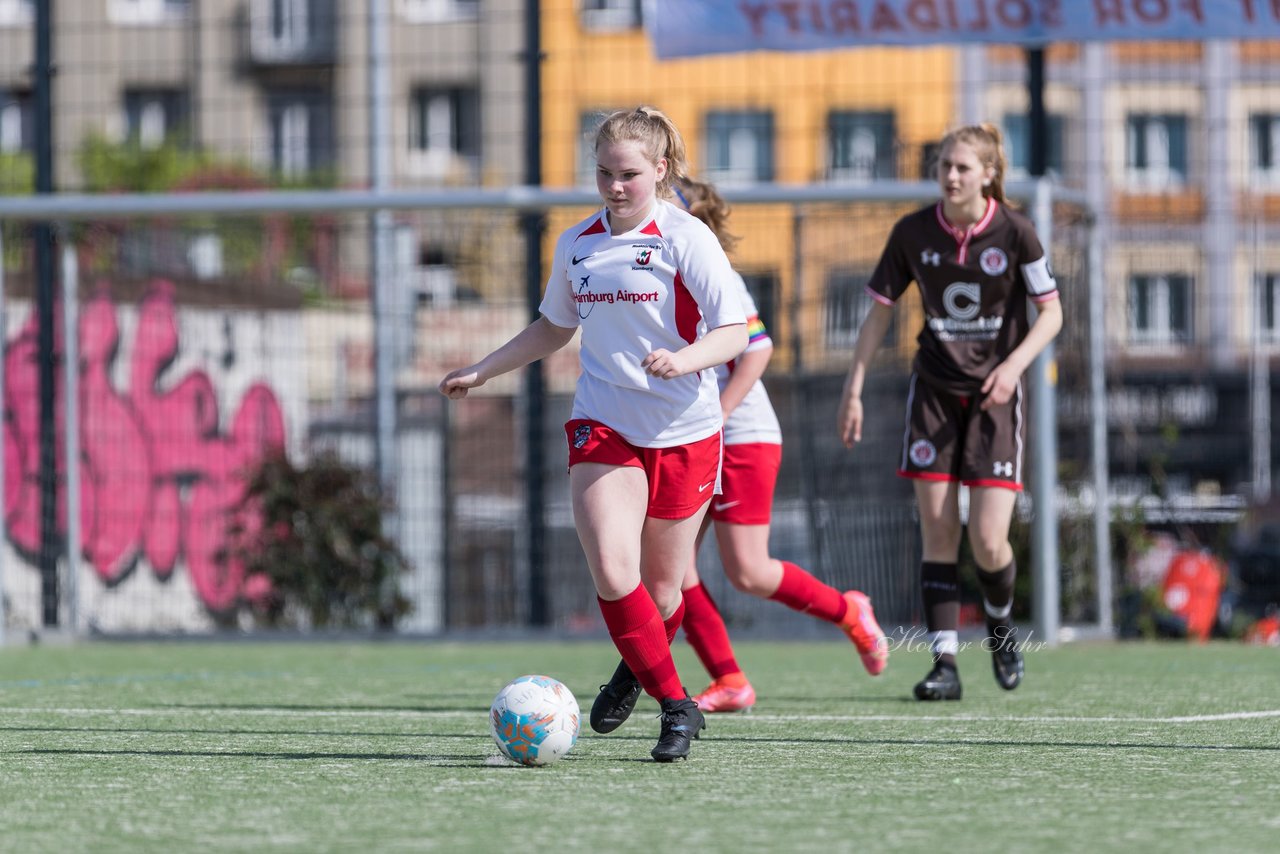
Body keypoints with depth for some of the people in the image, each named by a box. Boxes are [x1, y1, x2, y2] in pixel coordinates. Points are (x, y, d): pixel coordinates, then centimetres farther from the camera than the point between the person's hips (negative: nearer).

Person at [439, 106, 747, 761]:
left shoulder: (687, 239, -8)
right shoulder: (577, 245, 8)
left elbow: (733, 333, -12)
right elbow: (555, 327, 26)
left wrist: (683, 360, -31)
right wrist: (483, 370, 23)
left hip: (683, 431, -3)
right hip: (603, 428, 3)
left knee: (660, 588, 6)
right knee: (612, 574, -18)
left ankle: (639, 668, 41)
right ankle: (676, 705, -6)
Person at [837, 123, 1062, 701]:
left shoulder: (1014, 233, -11)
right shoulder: (913, 233, -4)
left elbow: (1051, 311, -2)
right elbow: (880, 311, 5)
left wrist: (1015, 364, -18)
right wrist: (854, 389, 1)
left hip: (994, 394, -2)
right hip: (935, 392, 2)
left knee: (988, 541, -9)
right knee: (938, 533, -5)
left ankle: (1000, 624, 23)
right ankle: (945, 663, -2)